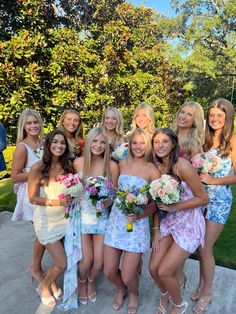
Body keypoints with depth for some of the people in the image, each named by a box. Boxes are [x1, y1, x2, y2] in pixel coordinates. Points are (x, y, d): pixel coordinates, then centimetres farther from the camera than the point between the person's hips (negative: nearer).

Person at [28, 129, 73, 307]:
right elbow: (33, 198, -13)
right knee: (62, 264, -1)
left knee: (60, 259, 10)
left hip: (64, 217, 4)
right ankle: (44, 286, 32)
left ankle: (53, 283, 43)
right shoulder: (38, 168, -17)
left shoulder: (68, 165, -4)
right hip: (46, 220, -4)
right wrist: (55, 202, -25)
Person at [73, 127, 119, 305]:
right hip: (82, 215, 0)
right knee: (87, 259, 0)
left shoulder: (112, 166, -11)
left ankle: (91, 281, 44)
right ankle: (82, 282, 39)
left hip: (102, 217, 0)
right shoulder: (78, 162, -9)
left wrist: (105, 203, -20)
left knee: (99, 261, 6)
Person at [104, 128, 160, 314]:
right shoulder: (122, 163, 5)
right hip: (116, 219, 4)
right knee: (109, 272, 7)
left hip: (138, 223, -3)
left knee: (127, 276, -1)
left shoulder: (152, 170, -6)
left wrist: (139, 215, -20)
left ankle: (134, 294, 38)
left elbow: (156, 203, -6)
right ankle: (121, 289, 44)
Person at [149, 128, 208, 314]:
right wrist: (156, 230, 1)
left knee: (164, 271, -2)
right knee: (153, 268, 5)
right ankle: (165, 296, 40)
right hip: (168, 223, 6)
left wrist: (174, 207, -22)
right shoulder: (158, 168, -1)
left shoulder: (182, 166, -21)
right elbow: (158, 202, 3)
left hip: (189, 225, -5)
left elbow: (203, 198, -17)